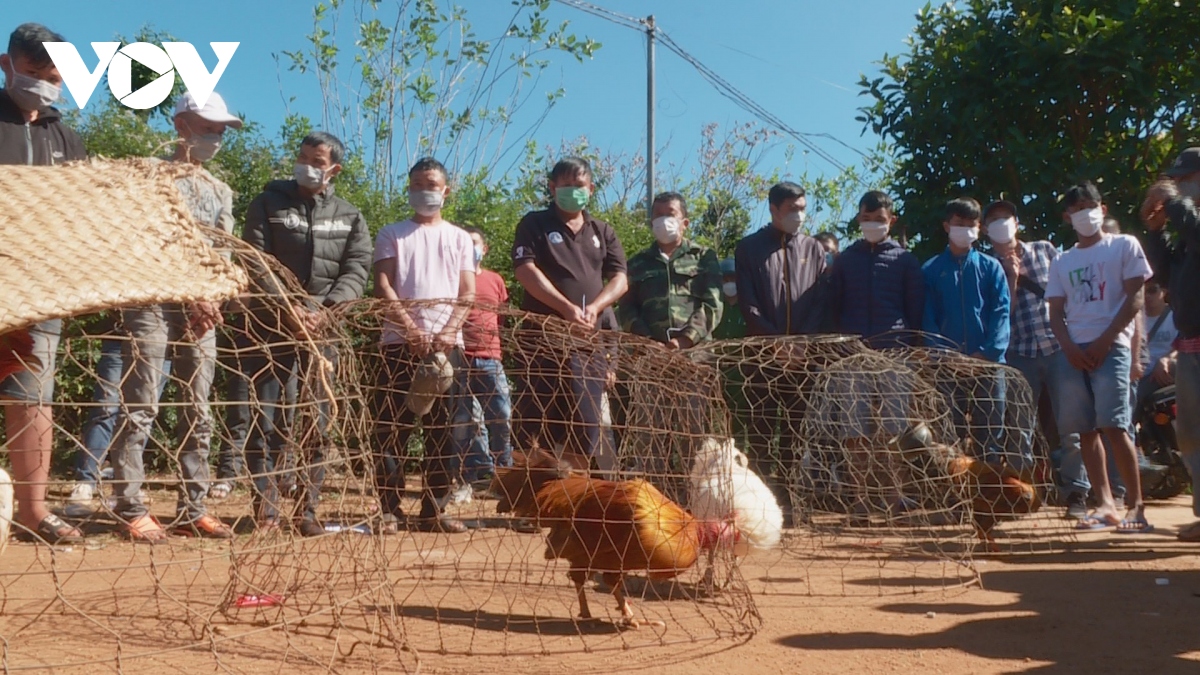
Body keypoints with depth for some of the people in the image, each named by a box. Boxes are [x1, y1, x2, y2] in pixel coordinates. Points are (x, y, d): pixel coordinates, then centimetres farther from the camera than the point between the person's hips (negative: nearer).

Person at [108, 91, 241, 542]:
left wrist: (209, 301, -7)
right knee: (140, 408, -9)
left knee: (198, 414, 4)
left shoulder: (220, 191, 18)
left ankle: (191, 510, 9)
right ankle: (131, 510, -6)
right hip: (153, 304, -5)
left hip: (201, 312, 5)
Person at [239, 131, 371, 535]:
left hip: (325, 331, 2)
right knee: (267, 420, -4)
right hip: (271, 327, -1)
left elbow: (356, 271, 2)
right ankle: (266, 512, 0)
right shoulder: (269, 204, 8)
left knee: (318, 422, 3)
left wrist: (324, 312, -14)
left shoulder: (349, 217, 12)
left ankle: (307, 512, 10)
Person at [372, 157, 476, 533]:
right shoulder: (392, 235, 11)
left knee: (442, 429, 2)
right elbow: (383, 287, 0)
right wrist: (411, 329, -13)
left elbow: (467, 293, 7)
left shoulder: (459, 238, 16)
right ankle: (389, 510, 2)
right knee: (392, 427, -4)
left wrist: (449, 331, -10)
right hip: (399, 342, -2)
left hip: (448, 344, 2)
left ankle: (434, 511, 8)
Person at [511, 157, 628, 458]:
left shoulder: (603, 231, 18)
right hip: (543, 336, -3)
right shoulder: (535, 224, 6)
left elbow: (620, 279, 9)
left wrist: (594, 307, -11)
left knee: (586, 420, 3)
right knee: (536, 418, -4)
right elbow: (526, 270, -8)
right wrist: (566, 307, -18)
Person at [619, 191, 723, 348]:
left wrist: (686, 340, -10)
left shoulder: (704, 257, 15)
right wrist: (646, 342, -7)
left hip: (697, 346, -1)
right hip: (650, 349, 1)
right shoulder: (637, 263, 19)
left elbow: (711, 304, 4)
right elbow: (627, 308, 10)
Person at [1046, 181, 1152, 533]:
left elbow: (1134, 299, 0)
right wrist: (1069, 347, -5)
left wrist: (1103, 342, -9)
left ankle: (1136, 505, -6)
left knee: (1113, 425, -13)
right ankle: (1105, 504, 6)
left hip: (1111, 348, -5)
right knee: (1085, 430, 1)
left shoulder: (1124, 246, 7)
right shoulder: (1063, 261, 19)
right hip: (1072, 353, 5)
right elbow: (1056, 312, 14)